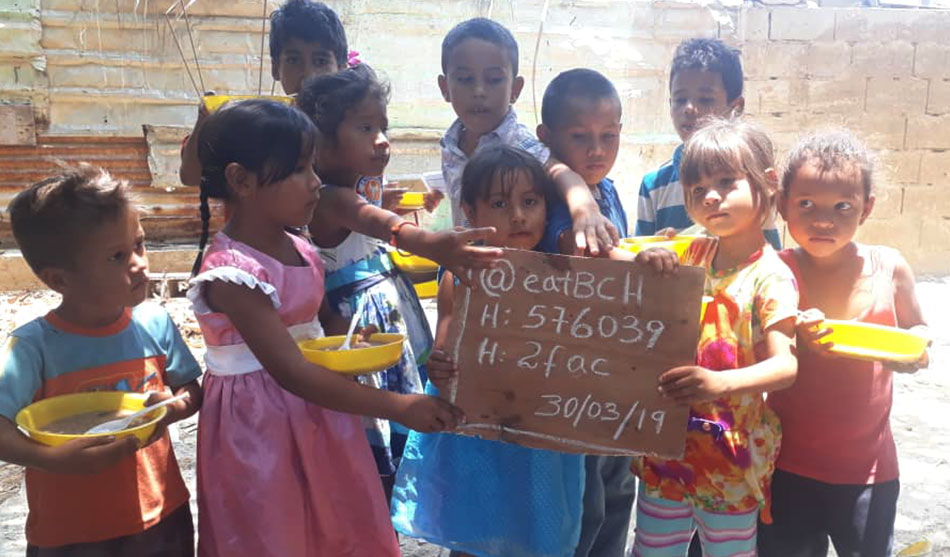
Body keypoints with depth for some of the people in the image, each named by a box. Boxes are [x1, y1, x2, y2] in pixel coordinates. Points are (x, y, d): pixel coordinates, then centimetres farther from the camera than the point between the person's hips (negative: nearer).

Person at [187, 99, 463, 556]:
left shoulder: (302, 252, 1)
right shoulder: (231, 273, -23)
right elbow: (291, 372, -27)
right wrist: (399, 407, -28)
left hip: (319, 420, 7)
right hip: (259, 433, -7)